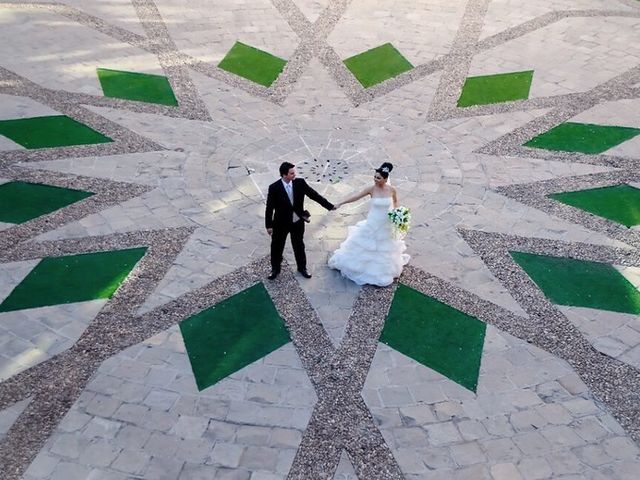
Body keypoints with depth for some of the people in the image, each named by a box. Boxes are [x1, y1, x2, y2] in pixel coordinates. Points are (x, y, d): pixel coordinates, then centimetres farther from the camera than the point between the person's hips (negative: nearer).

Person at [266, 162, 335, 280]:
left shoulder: (300, 183, -13)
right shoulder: (274, 188, -20)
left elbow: (314, 195, -6)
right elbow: (269, 208, -12)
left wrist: (330, 206, -6)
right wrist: (269, 225, -8)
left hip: (298, 222, 2)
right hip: (281, 223, -2)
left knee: (299, 246, 20)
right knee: (277, 247, 15)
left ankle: (302, 267, 41)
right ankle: (275, 269, 39)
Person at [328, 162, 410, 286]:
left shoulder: (392, 190, -14)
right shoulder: (371, 189, -19)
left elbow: (395, 201, 6)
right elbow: (355, 197, -16)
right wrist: (340, 203, -18)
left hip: (386, 225, 2)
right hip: (373, 224, -2)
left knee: (384, 247, 21)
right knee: (367, 245, 11)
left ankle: (384, 268, 45)